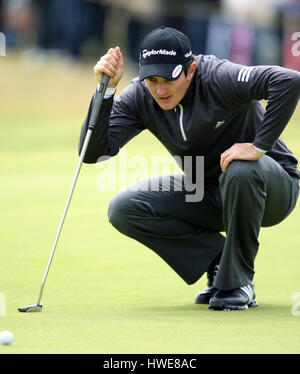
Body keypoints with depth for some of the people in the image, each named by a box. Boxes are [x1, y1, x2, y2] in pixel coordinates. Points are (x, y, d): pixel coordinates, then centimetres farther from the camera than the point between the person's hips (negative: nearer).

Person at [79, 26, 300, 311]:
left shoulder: (219, 79, -28)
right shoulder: (139, 97, -11)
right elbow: (94, 152, -18)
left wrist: (259, 146, -38)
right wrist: (106, 89, -27)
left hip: (273, 186, -5)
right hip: (206, 195, 5)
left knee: (241, 171, -40)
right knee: (123, 209, -13)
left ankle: (237, 282, -19)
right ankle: (217, 258, -2)